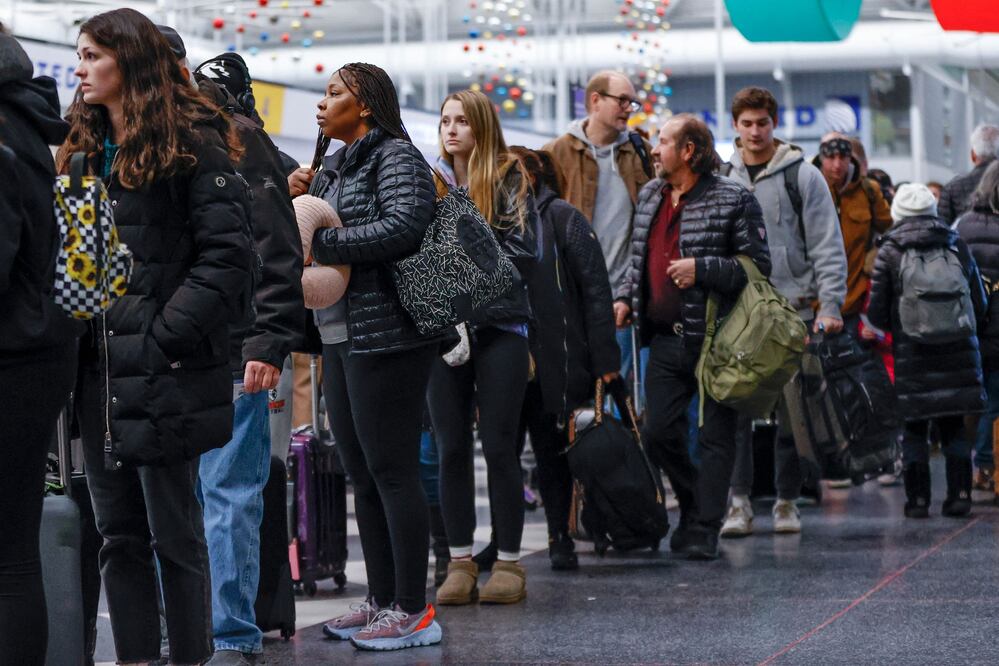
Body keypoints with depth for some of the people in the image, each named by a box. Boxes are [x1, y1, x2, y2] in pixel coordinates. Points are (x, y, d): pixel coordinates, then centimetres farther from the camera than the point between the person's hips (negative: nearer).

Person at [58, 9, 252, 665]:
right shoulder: (84, 151, 16)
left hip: (164, 376, -7)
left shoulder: (191, 144, -6)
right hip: (99, 373, 7)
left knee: (174, 533, 0)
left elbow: (226, 255, -13)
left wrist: (168, 338, -18)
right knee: (119, 533, 10)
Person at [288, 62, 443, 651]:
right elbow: (319, 238, 24)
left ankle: (412, 612, -3)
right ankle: (381, 601, 19)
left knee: (392, 471, -7)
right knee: (363, 474, 12)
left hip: (387, 335, -9)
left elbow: (402, 227, -23)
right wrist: (300, 198, 6)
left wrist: (320, 242, -19)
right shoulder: (336, 165, 19)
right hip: (342, 338, 9)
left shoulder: (396, 156, -7)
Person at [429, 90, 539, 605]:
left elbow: (525, 253, -5)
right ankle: (459, 563, 11)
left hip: (499, 327, -3)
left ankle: (508, 562, 7)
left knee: (498, 446, -1)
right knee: (451, 448, 4)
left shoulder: (509, 180, 1)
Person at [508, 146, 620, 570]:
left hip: (555, 359, -4)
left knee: (552, 450, 5)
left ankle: (560, 539, 15)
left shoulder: (561, 219, -2)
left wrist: (603, 360, -13)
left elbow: (595, 289, -7)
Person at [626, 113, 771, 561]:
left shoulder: (732, 199, -7)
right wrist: (629, 300, 14)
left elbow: (758, 265, -9)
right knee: (658, 434, 5)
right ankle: (696, 505, 25)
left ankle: (704, 530, 4)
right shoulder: (649, 196, 15)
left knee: (715, 437, 0)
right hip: (664, 338, 6)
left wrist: (702, 269, -18)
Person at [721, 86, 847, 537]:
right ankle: (739, 502, -2)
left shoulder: (802, 177, 1)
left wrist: (830, 304, -9)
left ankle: (787, 500, 11)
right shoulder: (722, 180, 10)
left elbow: (827, 246, 0)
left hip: (791, 309, -2)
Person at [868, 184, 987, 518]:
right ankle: (960, 495, 5)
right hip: (957, 352, 2)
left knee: (914, 429, 5)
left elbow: (876, 313, -2)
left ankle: (918, 499, 4)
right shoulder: (957, 246, 4)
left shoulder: (889, 252, -3)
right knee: (955, 427, 10)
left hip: (912, 354, -2)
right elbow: (980, 305, 8)